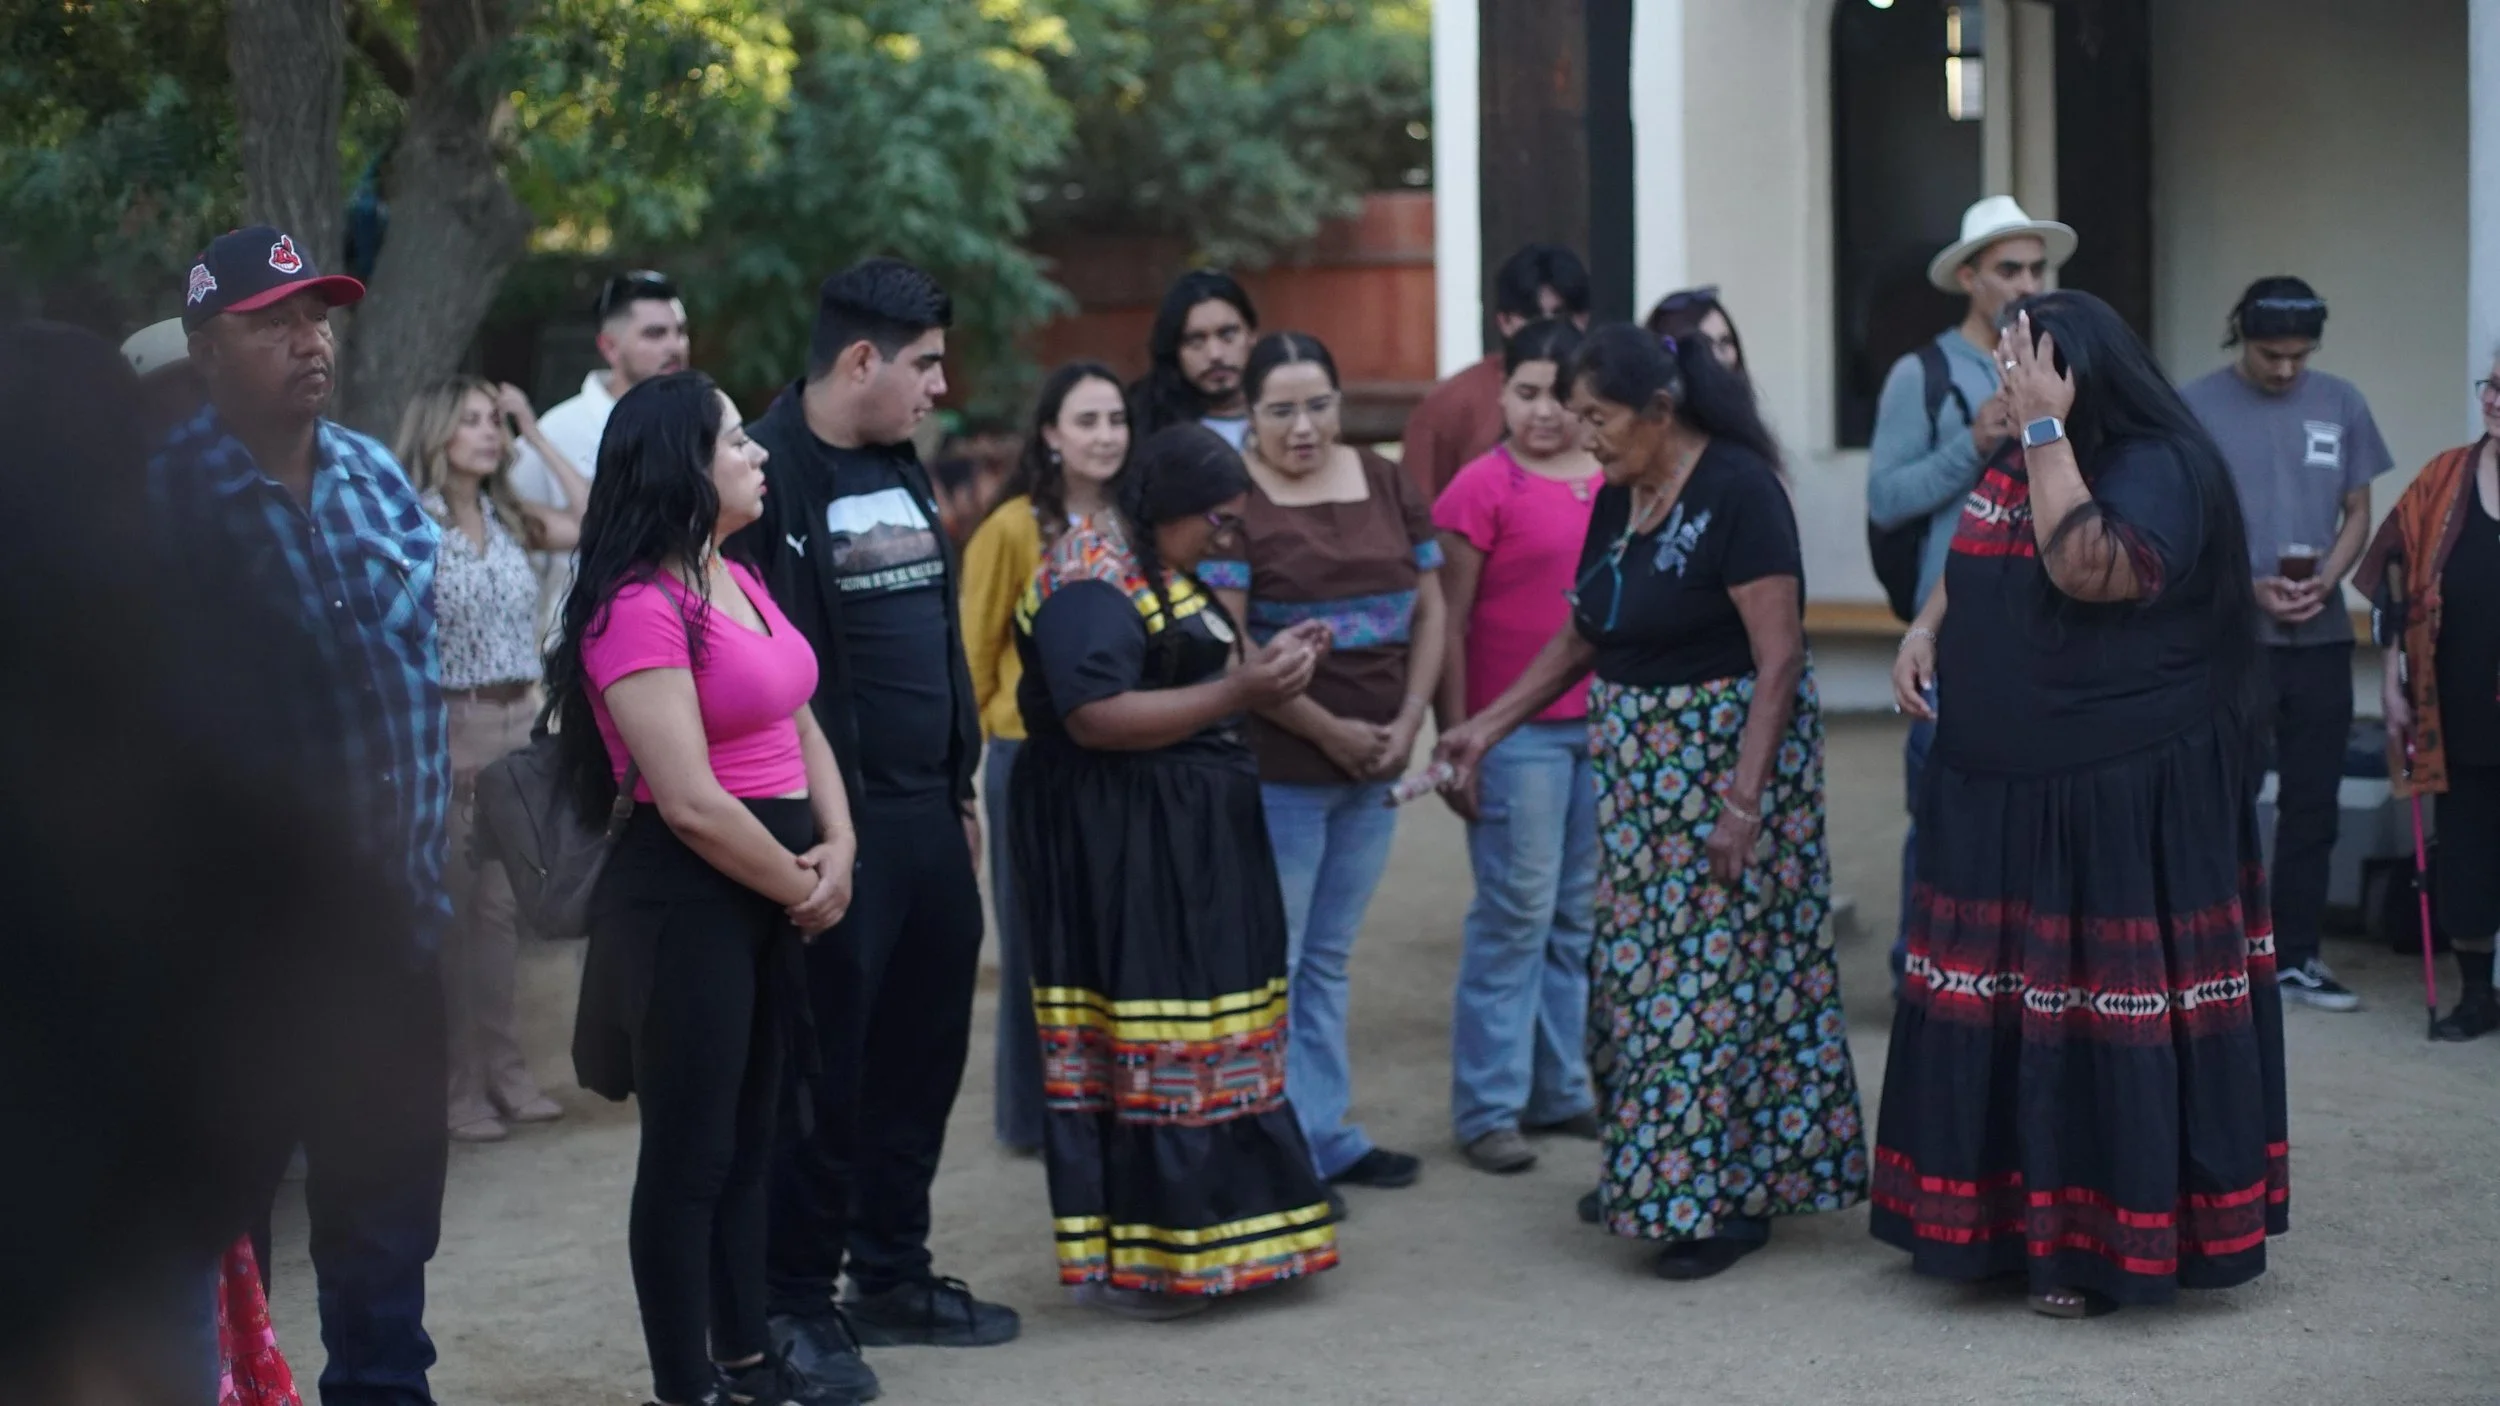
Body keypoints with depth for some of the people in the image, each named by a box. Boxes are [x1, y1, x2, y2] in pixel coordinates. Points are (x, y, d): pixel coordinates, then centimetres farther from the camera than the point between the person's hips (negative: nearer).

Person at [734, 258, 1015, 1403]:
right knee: (824, 1067, -1)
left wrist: (961, 783, 19)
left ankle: (894, 1274, 26)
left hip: (927, 817, 8)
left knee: (924, 1050, 13)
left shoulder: (902, 471, 16)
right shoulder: (768, 472, -13)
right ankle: (797, 1302, 10)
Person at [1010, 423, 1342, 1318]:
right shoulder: (1090, 579, -16)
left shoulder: (1154, 569, 17)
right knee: (1140, 1045, -6)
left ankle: (1195, 1228, 20)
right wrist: (1236, 693, -22)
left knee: (1209, 1040, 12)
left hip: (1183, 842, 10)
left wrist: (1256, 665, 10)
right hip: (1119, 847, -10)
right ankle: (1126, 1261, 0)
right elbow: (1096, 717, -24)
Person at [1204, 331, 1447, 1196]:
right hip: (1274, 769, -6)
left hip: (1373, 768, 6)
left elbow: (1429, 612, 12)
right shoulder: (1232, 500, -9)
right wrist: (1327, 730, -13)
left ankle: (1326, 1134, 24)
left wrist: (1408, 722, -2)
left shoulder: (1388, 486, 9)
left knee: (1328, 961, 15)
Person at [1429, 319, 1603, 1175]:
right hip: (1516, 729, -5)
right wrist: (1455, 741, -8)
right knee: (1515, 916, -2)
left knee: (1579, 917, 11)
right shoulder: (1483, 488, -6)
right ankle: (1487, 1109, 5)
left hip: (1605, 721, 5)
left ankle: (1560, 1089, 21)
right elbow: (1448, 624, -5)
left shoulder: (1615, 484, 9)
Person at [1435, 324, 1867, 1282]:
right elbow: (1580, 640, 17)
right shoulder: (1617, 500, 8)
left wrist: (1743, 799, -23)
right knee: (1637, 966, 12)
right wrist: (1487, 726, 11)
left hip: (1727, 755, -8)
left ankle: (1729, 1197, 7)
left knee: (1718, 969, -2)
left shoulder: (1737, 489, -16)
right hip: (1638, 763, 8)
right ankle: (1650, 1173, 24)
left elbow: (1779, 654, -19)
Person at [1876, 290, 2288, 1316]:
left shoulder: (2159, 468, -15)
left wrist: (2047, 428, -26)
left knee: (2100, 1023, -2)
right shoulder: (2017, 465, 11)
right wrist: (1926, 630, 6)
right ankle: (2002, 1218, 27)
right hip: (1999, 798, 9)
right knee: (1995, 1015, 14)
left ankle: (2101, 1242, 9)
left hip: (2123, 809, -8)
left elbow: (2089, 568, -31)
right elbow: (1971, 567, 26)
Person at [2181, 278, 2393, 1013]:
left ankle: (2296, 954, 16)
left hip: (2322, 637, 4)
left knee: (2312, 804, 8)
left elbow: (2357, 512, 10)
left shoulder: (2341, 404, 5)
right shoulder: (2195, 407, -5)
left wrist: (2326, 580, -9)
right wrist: (2248, 589, -15)